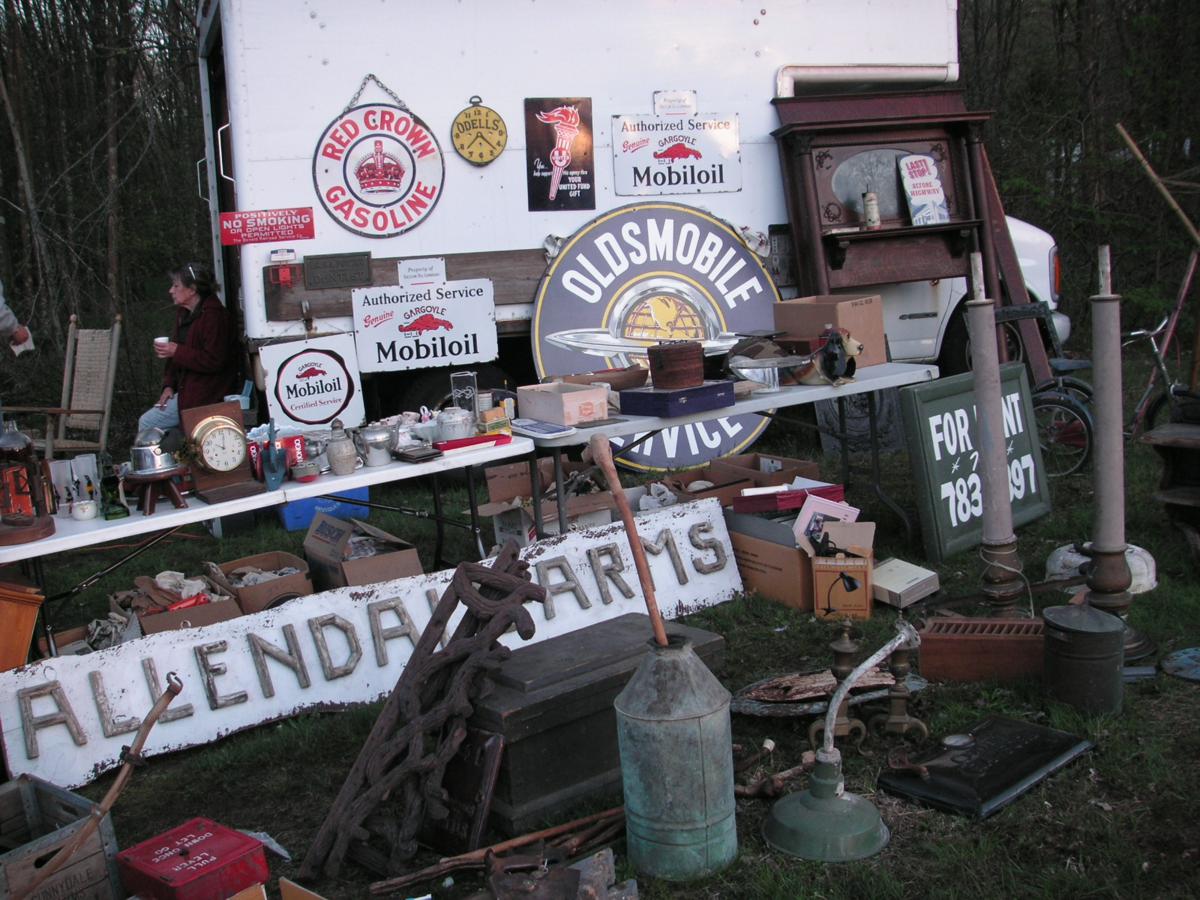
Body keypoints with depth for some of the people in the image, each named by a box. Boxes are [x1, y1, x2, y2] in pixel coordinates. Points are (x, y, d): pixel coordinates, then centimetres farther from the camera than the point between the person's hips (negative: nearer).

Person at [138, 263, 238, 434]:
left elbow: (214, 361, -23)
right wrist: (169, 386, 6)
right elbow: (176, 355, 18)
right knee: (146, 422, 4)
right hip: (187, 390, 10)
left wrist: (177, 351, -19)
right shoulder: (184, 314, 14)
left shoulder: (213, 315, -17)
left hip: (208, 394, -10)